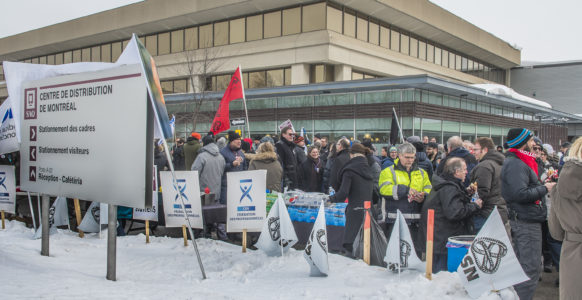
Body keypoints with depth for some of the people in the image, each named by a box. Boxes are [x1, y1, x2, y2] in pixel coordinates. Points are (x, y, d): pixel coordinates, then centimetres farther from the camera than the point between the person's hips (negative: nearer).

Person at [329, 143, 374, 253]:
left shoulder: (349, 170, -7)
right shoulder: (369, 169, 11)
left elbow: (343, 194, -13)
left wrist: (331, 198, 4)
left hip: (355, 212, -7)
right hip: (369, 211, 7)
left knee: (349, 245, -2)